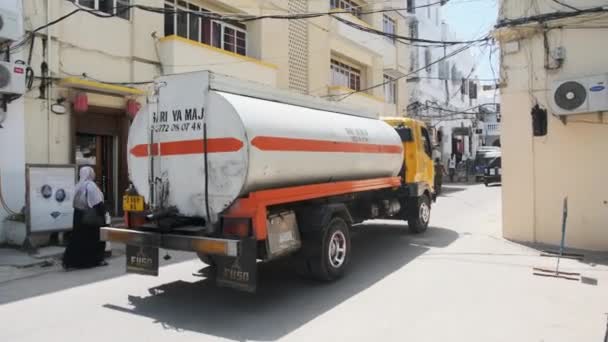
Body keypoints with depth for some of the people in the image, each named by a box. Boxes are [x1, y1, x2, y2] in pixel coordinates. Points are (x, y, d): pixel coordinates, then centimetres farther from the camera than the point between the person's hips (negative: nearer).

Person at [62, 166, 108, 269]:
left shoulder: (79, 185, 9)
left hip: (79, 215, 8)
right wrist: (102, 214, -15)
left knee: (78, 238, 10)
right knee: (96, 238, 5)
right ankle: (97, 260, 13)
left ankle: (68, 261, 10)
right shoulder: (90, 185, -16)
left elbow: (76, 202, 12)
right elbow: (97, 203, -21)